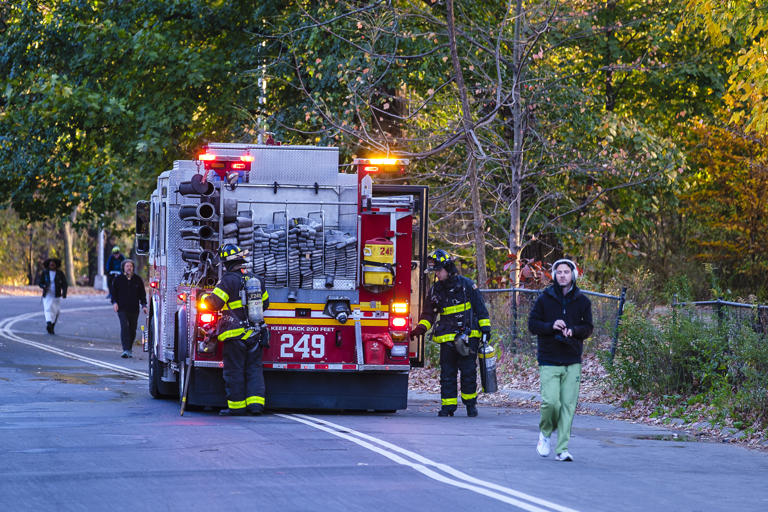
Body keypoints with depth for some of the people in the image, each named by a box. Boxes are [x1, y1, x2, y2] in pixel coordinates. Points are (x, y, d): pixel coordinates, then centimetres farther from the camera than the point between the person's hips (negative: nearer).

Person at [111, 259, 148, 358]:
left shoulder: (137, 279, 9)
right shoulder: (118, 279, 6)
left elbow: (142, 294, 14)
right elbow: (114, 292, 10)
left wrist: (144, 305, 4)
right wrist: (114, 302, -6)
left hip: (134, 309, 2)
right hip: (122, 308, -2)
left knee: (132, 329, 8)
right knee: (124, 327, -17)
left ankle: (130, 349, 23)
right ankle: (126, 350, -22)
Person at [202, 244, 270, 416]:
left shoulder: (228, 280, -10)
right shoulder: (256, 279, 11)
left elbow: (214, 303, -14)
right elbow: (265, 303, 23)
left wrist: (205, 298, 7)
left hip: (235, 334, -5)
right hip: (256, 335, 5)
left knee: (234, 370, 2)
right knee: (254, 368, 9)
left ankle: (237, 405, 4)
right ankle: (256, 401, 1)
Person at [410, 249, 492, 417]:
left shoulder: (466, 285, 0)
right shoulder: (435, 290, 9)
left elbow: (480, 307, 5)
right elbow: (428, 313, 14)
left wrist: (486, 328, 1)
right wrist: (421, 328, -2)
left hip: (468, 336, -3)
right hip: (447, 338, 3)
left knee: (468, 371, -2)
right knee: (447, 373, 0)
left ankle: (470, 402, 12)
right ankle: (448, 406, 3)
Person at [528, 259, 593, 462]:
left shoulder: (582, 301, 7)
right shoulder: (544, 299, 3)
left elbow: (588, 328, 7)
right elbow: (532, 324, 2)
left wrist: (573, 330, -14)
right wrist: (551, 326, -16)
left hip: (573, 361, 2)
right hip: (549, 361, -2)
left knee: (568, 405, -3)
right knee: (550, 401, -13)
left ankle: (562, 448, 1)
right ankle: (545, 433, 17)